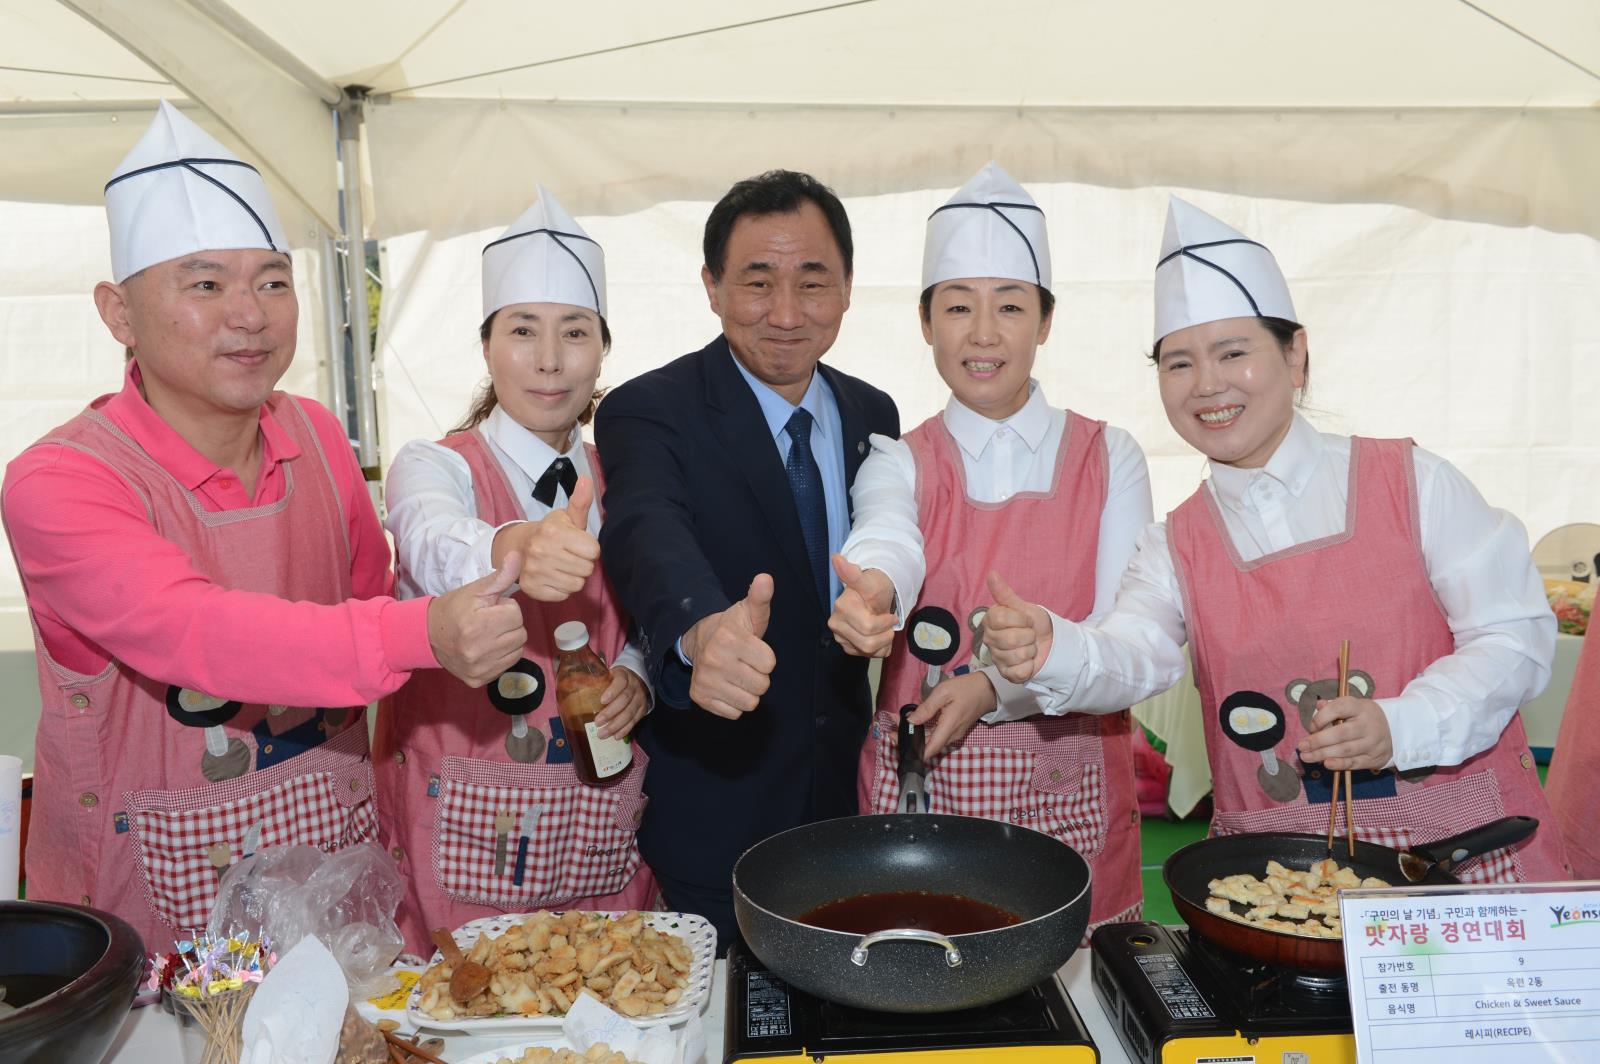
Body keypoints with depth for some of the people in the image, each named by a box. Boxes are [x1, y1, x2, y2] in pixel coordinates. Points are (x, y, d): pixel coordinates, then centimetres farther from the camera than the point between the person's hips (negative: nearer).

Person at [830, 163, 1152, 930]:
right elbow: (886, 540, -21)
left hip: (1072, 801, 0)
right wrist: (871, 590, -44)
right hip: (922, 795, 0)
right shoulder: (899, 463, 2)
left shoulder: (1109, 458, 2)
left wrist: (996, 688, -17)